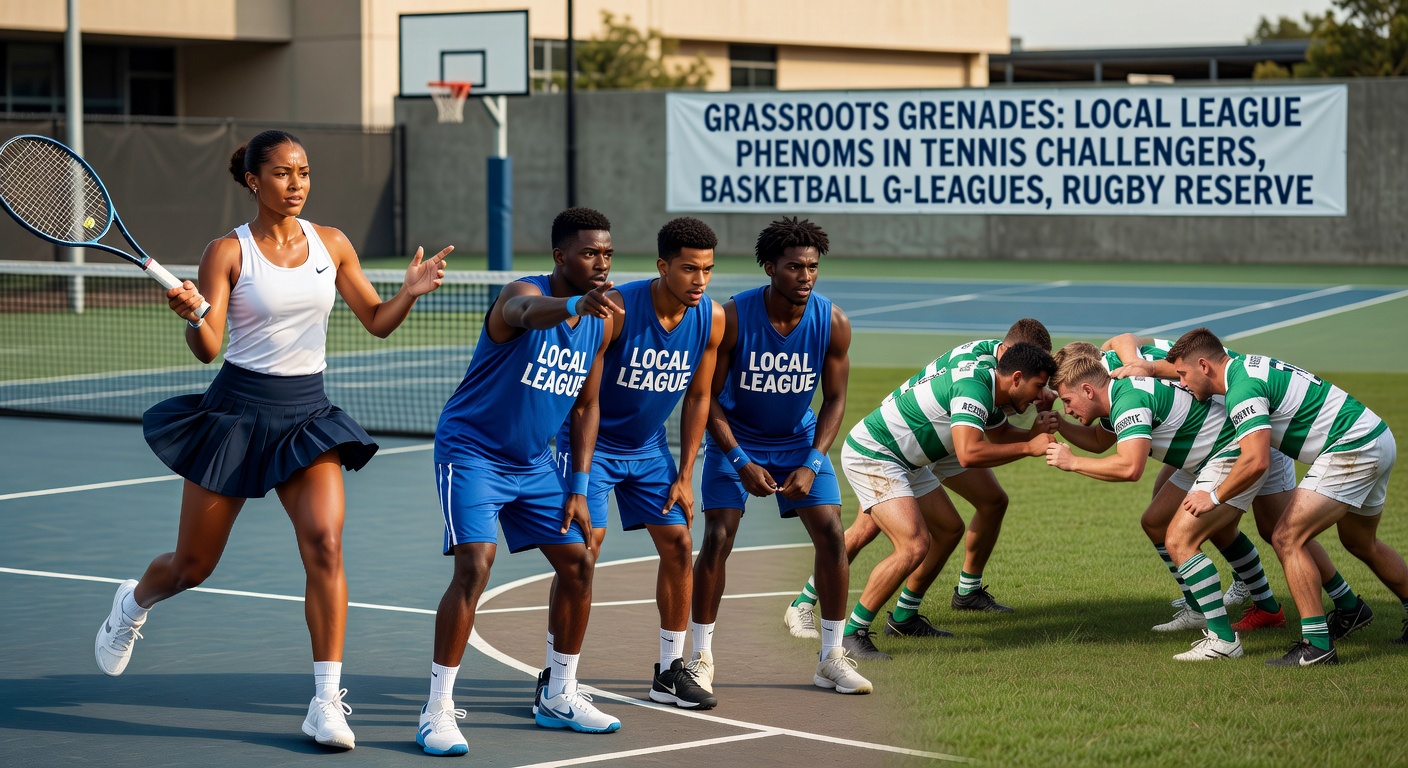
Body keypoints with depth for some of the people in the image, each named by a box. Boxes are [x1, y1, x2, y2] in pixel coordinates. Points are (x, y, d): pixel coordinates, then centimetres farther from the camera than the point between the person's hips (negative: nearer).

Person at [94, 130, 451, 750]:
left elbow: (377, 321, 10)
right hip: (236, 410, -2)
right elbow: (207, 349, -12)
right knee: (193, 566, 8)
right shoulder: (228, 252, -7)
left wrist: (411, 292, -10)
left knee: (324, 545, -18)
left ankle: (327, 702, -14)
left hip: (306, 413, 2)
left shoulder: (332, 244, 4)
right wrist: (192, 314, -34)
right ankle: (134, 602, 45)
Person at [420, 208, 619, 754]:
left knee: (579, 562, 6)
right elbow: (531, 313, -48)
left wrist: (579, 489, 5)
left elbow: (585, 407, 11)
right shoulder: (523, 293, -20)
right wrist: (577, 305, -70)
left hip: (532, 462, 8)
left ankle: (559, 697, 23)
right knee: (475, 566, -21)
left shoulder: (602, 323, 1)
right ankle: (437, 711, -15)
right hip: (471, 450, -7)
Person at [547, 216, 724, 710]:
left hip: (649, 447, 5)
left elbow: (697, 397, 2)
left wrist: (684, 476, 3)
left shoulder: (712, 319, -9)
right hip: (593, 441, -5)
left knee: (678, 543, 0)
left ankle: (671, 672, 12)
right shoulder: (616, 310, -25)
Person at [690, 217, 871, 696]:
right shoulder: (732, 317, -24)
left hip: (800, 440, 2)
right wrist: (742, 463, -23)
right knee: (718, 538, -14)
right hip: (736, 439, -2)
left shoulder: (832, 323, -17)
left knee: (831, 534, -8)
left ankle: (832, 658, 4)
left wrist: (811, 464, -19)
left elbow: (834, 399, -7)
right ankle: (702, 659, -1)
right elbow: (709, 397, -16)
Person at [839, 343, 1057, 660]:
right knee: (914, 546, -22)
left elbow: (1000, 434, 29)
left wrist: (1035, 434, 9)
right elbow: (968, 454, -35)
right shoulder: (974, 387, -23)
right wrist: (1028, 447, -25)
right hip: (870, 455, -11)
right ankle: (851, 633, -14)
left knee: (949, 530, 17)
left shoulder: (989, 393, 8)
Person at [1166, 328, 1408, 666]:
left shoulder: (1244, 390, -20)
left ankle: (1317, 644, -12)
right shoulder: (1245, 366, 11)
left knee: (1287, 539, -11)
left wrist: (1214, 496, -15)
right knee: (1361, 544, 27)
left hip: (1350, 452, -11)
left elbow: (1256, 461, -29)